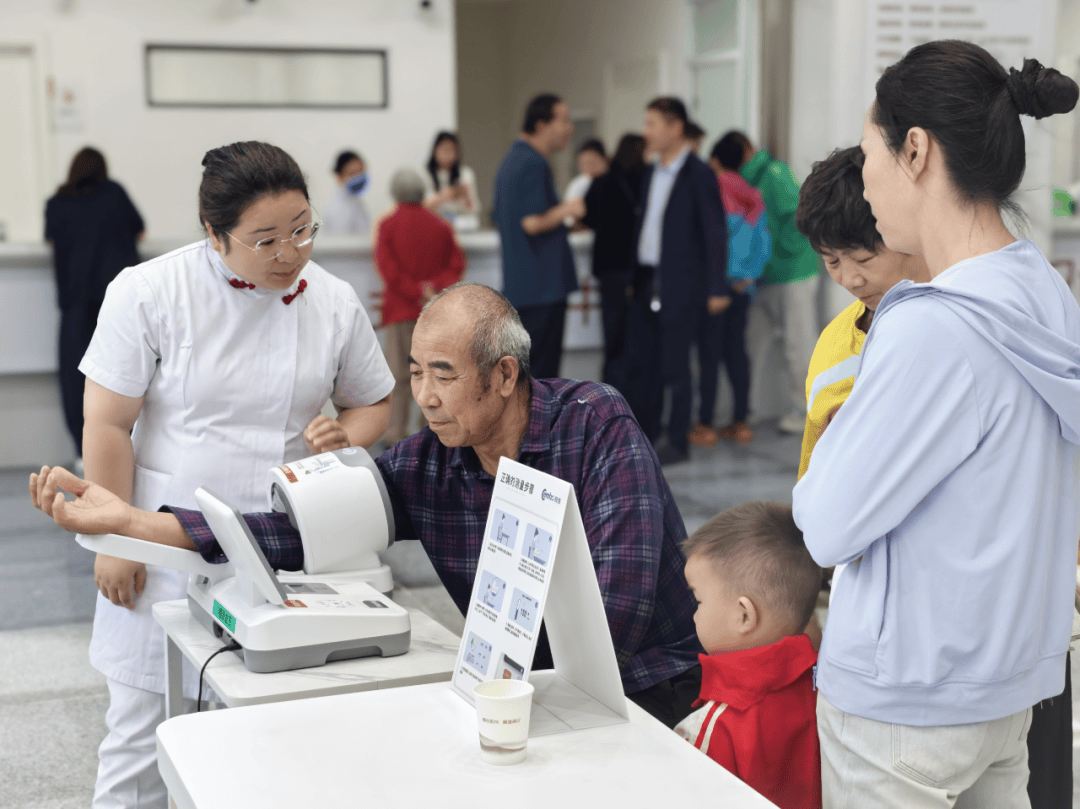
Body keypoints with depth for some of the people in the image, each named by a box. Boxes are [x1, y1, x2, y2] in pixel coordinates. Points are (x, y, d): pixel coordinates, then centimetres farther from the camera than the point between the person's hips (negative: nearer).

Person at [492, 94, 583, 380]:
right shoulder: (533, 164, -16)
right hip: (544, 285, -10)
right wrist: (565, 210, -10)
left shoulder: (511, 160, 16)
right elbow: (532, 223, -23)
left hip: (518, 286, 10)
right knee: (542, 367, -5)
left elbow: (499, 219, 24)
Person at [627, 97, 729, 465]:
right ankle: (645, 434, 20)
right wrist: (634, 278, 12)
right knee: (642, 362, 9)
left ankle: (677, 442, 9)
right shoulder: (650, 174, 13)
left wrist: (717, 288, -11)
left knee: (675, 365, -1)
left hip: (680, 286, -7)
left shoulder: (698, 175, -8)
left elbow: (715, 232, -9)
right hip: (647, 282, 7)